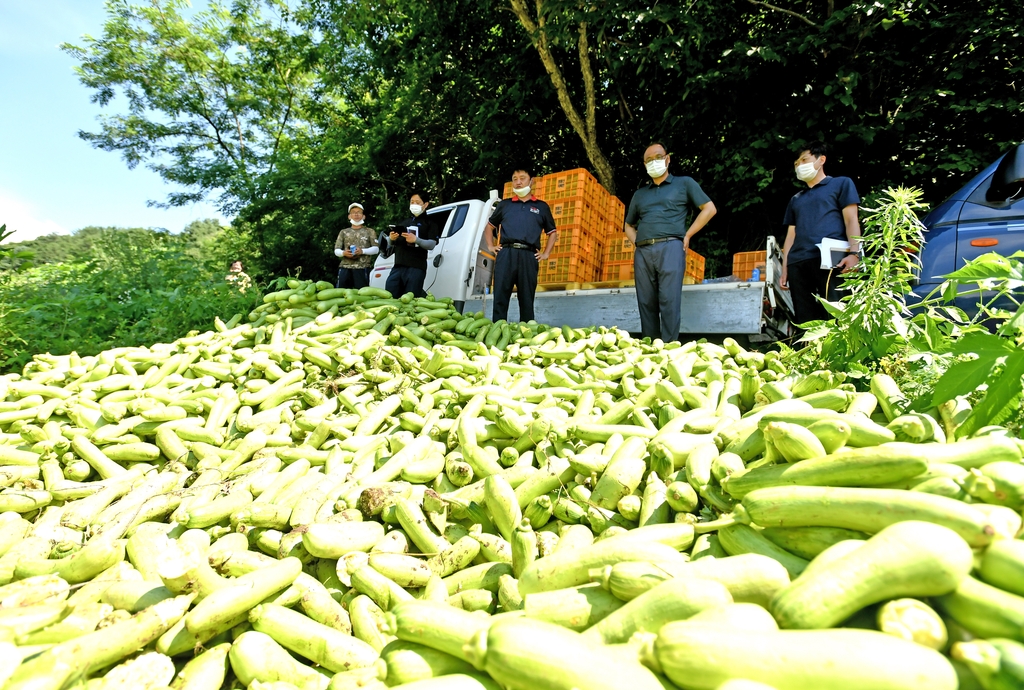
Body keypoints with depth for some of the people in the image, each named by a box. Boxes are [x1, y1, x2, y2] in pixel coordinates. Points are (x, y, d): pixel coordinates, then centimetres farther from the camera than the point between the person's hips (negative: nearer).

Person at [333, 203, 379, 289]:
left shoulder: (369, 232, 13)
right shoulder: (343, 232, 20)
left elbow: (376, 249, 4)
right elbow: (336, 251, 15)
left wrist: (362, 251, -12)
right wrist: (343, 253, -9)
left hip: (362, 268, -2)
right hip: (345, 267, 3)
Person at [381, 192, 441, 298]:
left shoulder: (429, 223, 10)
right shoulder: (403, 222, 26)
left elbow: (432, 244, -4)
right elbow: (390, 244, 24)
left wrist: (416, 240, -22)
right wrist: (391, 239, -1)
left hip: (416, 268, -5)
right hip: (398, 267, 5)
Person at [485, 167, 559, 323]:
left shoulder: (542, 207, 18)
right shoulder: (504, 204, 19)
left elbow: (553, 233, 22)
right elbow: (490, 226, 28)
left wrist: (546, 254, 10)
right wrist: (490, 246, 14)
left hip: (529, 256, 0)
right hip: (506, 254, 1)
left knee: (527, 300, 0)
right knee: (500, 297, -6)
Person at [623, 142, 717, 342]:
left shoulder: (684, 183, 14)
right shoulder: (639, 194, 24)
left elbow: (709, 209, 9)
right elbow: (629, 225, 30)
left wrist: (687, 235, 1)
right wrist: (637, 242, 10)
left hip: (670, 247, -4)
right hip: (642, 252, 4)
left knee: (669, 301, -11)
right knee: (646, 304, 2)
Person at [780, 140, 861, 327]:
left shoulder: (841, 184, 17)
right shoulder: (796, 199, 30)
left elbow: (851, 220, 5)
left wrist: (854, 252, -11)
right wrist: (784, 269, 14)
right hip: (797, 263, 5)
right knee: (804, 322, 0)